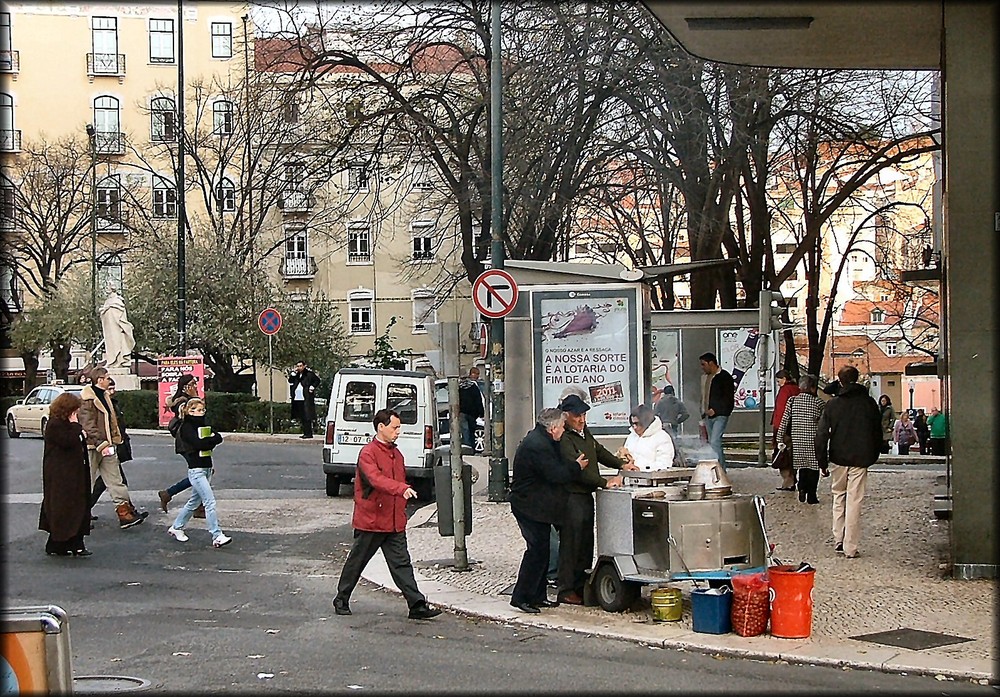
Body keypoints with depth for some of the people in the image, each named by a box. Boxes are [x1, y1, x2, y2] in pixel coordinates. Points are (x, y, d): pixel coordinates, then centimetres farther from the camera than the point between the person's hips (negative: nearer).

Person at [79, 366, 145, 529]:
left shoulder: (103, 396, 15)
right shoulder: (87, 399, -15)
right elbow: (88, 425, -21)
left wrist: (112, 441, 16)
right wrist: (101, 444, -25)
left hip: (106, 446, 9)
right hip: (92, 447, -9)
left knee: (115, 480, 4)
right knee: (88, 482, 2)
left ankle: (125, 512, 1)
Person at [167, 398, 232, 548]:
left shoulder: (204, 424, 16)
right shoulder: (186, 427, -8)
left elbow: (218, 438, 5)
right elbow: (199, 444, -21)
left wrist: (210, 439, -12)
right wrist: (212, 439, -7)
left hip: (207, 468, 8)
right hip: (196, 469, -8)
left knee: (194, 501, 16)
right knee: (210, 502, -13)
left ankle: (176, 528, 30)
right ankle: (217, 536, -13)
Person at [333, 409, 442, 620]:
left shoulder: (397, 454, 12)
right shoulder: (367, 453, -13)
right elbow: (377, 479, -30)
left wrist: (402, 512, 17)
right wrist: (402, 489, -43)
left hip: (395, 524, 6)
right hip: (370, 521, -6)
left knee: (402, 564, 0)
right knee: (356, 562, 9)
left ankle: (417, 605, -5)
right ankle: (341, 600, 25)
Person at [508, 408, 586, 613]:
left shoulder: (540, 440, 14)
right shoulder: (537, 446, -21)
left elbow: (556, 469, 20)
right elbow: (556, 475, -23)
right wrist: (577, 466, -8)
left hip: (538, 507, 11)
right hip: (530, 507, -11)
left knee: (540, 550, 13)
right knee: (537, 551, -10)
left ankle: (537, 596, 19)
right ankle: (521, 597, -6)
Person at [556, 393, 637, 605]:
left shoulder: (584, 432, 13)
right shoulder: (564, 439, -18)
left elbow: (600, 452, 27)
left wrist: (621, 464, 14)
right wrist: (604, 483, -25)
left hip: (586, 495, 10)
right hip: (572, 498, -10)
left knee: (586, 542, 13)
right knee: (570, 544, -5)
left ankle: (580, 586, 21)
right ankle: (565, 590, 2)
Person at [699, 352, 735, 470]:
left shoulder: (724, 377, -8)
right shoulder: (704, 378, 17)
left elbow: (728, 398, -12)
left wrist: (715, 410, -17)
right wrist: (703, 416, 18)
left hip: (720, 415, -8)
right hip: (708, 416, 8)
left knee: (715, 442, -18)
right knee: (712, 444, 8)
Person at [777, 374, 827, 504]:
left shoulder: (792, 401, 0)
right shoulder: (819, 403, -6)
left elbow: (784, 421, 1)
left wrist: (781, 437, 7)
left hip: (797, 439, 3)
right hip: (813, 440, -3)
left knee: (802, 465, 17)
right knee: (813, 467, 7)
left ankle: (802, 488, -1)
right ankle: (811, 495, 5)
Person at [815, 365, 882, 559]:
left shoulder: (832, 405, -2)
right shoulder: (869, 403, 0)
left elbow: (821, 434, -3)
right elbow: (878, 432, 7)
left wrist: (822, 461, 4)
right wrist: (873, 456, 17)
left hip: (838, 459, 1)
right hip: (860, 460, 0)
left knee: (839, 496, 18)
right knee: (854, 501, -1)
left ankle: (838, 540, 15)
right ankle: (850, 548, -1)